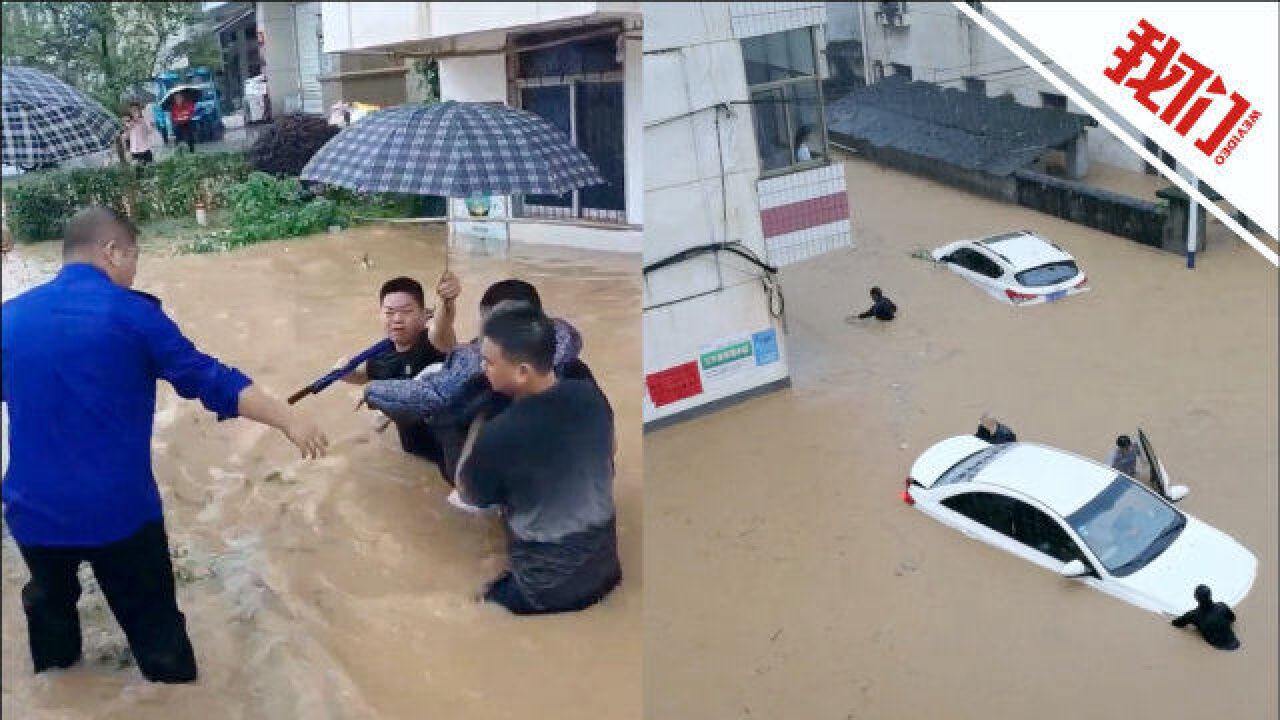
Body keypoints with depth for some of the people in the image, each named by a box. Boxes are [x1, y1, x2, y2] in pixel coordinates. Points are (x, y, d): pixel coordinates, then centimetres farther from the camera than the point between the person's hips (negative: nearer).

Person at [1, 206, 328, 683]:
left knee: (50, 604, 29)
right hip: (119, 507, -4)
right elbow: (209, 380, -13)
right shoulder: (131, 312, -11)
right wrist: (289, 421, -9)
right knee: (154, 624, 11)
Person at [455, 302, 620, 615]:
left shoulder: (499, 436, -27)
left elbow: (468, 494, -5)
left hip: (549, 590, -6)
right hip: (606, 569, 6)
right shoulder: (592, 397, -10)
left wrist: (478, 426, 2)